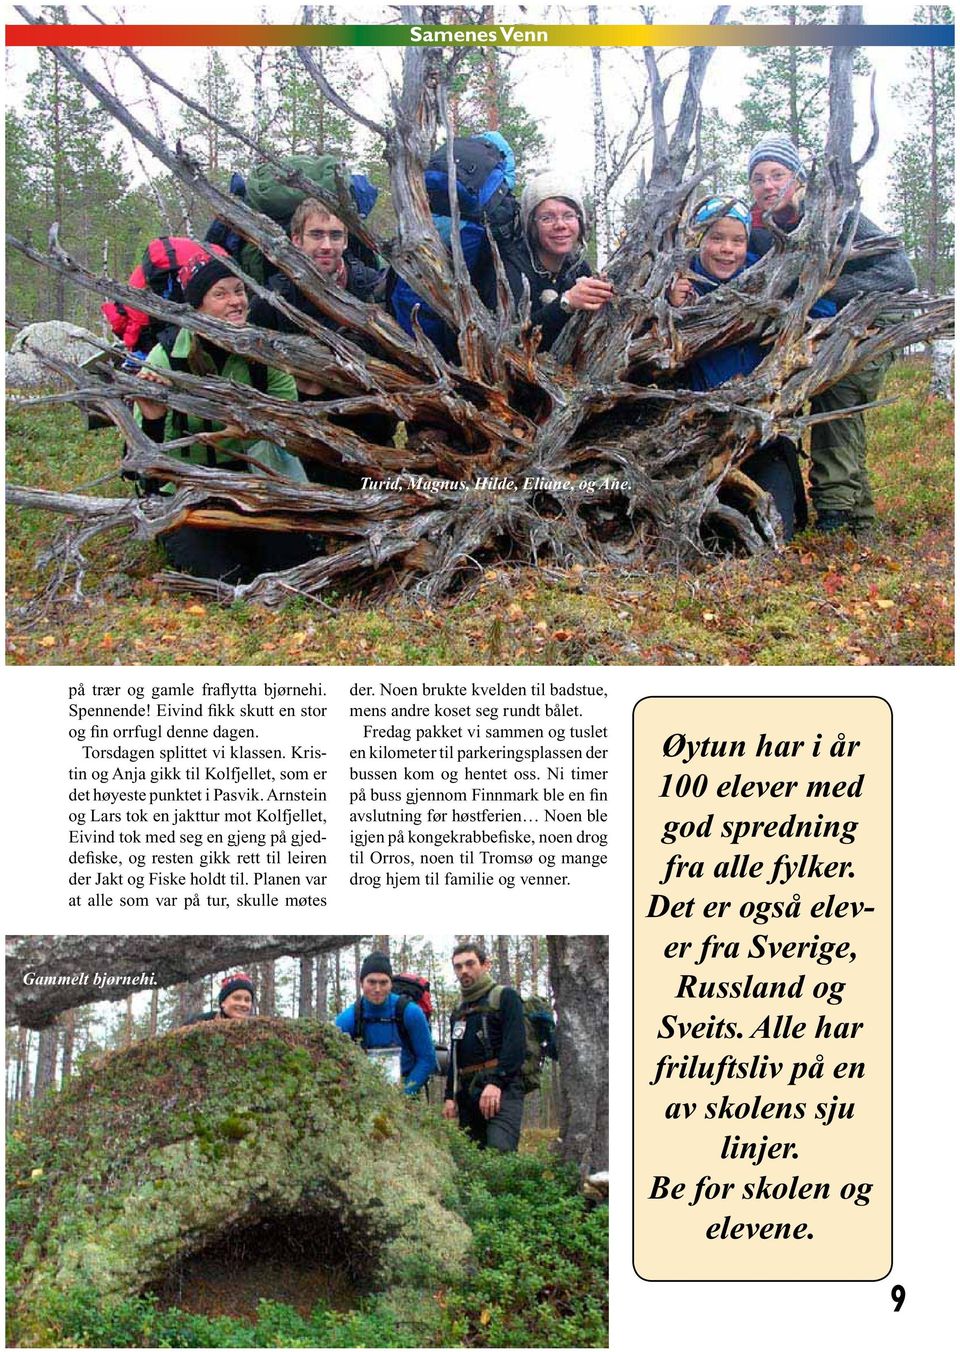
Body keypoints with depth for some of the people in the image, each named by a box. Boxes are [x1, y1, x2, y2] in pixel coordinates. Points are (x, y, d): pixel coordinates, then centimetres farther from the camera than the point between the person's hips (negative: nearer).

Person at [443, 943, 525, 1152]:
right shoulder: (459, 1012, 26)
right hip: (467, 1092, 7)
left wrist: (496, 1082, -19)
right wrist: (449, 1096, 15)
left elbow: (515, 1044, -9)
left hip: (501, 1088, -7)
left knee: (499, 1151, -25)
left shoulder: (504, 997, 4)